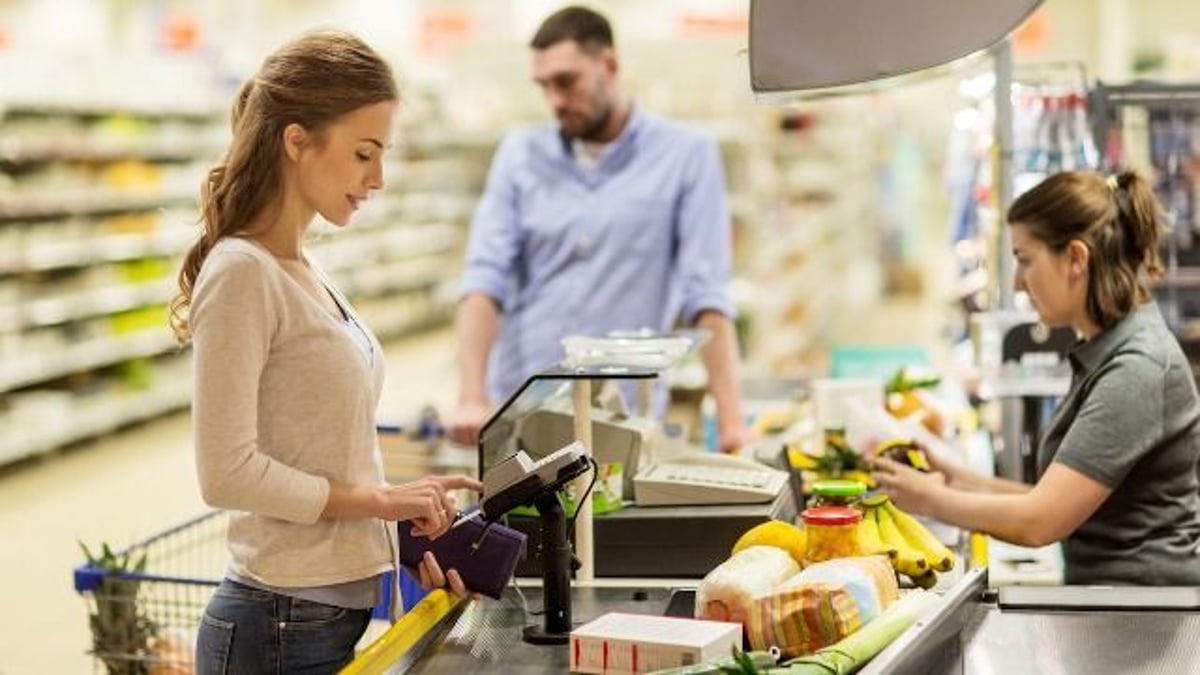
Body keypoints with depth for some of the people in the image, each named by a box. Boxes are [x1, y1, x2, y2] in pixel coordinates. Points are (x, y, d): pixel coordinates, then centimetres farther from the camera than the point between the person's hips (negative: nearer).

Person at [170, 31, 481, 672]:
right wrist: (380, 499, -15)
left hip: (345, 611, 8)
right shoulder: (242, 273, -16)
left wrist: (407, 530, 2)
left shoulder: (305, 272, 10)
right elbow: (228, 472, -20)